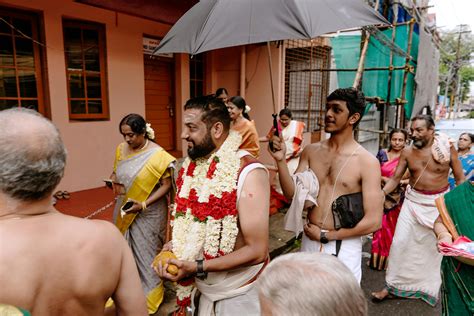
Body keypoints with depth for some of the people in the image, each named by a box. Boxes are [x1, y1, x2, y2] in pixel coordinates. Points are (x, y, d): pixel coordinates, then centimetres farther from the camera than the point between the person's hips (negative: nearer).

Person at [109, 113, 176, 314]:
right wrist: (113, 180, -9)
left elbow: (166, 185, -16)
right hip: (125, 210, 5)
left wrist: (144, 204, -24)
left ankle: (149, 295, 32)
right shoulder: (121, 149, 0)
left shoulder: (158, 154, -18)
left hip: (149, 213, -5)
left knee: (146, 252, 9)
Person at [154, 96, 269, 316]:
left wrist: (197, 268, -27)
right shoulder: (194, 166, -2)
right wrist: (176, 246, -6)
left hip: (238, 294, -6)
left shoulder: (248, 173, -24)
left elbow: (257, 251, -24)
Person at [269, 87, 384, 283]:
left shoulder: (367, 162, -12)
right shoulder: (311, 151, 1)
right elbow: (292, 194, -3)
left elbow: (373, 221, -13)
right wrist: (281, 160, -17)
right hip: (309, 241, 4)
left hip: (344, 246, -4)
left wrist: (326, 236, -10)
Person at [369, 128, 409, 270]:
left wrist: (402, 182, -16)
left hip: (399, 198, -1)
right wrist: (384, 179, -13)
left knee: (395, 227, 6)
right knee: (381, 226, 4)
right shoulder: (382, 154, 4)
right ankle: (378, 258, 19)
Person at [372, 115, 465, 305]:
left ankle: (433, 286, 36)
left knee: (436, 246, 11)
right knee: (400, 242, 0)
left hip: (440, 203, -1)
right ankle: (392, 286, 15)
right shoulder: (407, 152, -6)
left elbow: (460, 179, -2)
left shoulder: (447, 149, -10)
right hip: (413, 201, 1)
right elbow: (395, 178, -2)